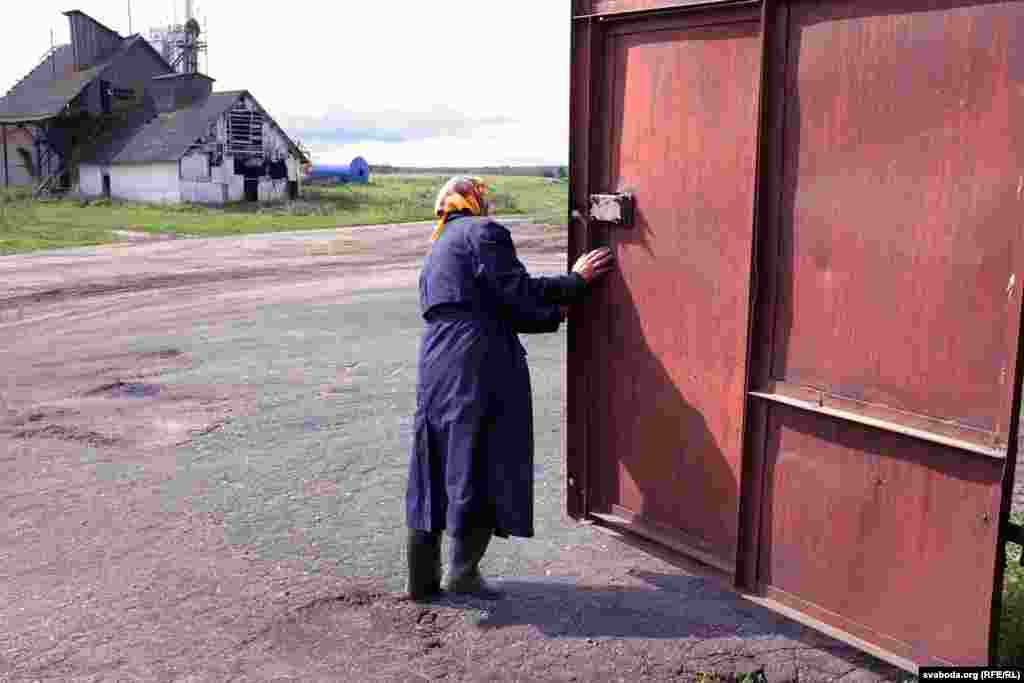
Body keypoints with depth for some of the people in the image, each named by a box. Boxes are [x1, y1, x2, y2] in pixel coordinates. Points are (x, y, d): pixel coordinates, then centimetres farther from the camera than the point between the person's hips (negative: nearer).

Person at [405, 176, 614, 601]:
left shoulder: (438, 248, 27)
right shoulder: (482, 231, -1)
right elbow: (516, 292, -9)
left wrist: (555, 314, 28)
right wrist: (575, 280, 2)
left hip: (436, 367, 9)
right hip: (480, 366, -9)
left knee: (434, 473, 11)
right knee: (487, 470, 1)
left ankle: (422, 579, 17)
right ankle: (463, 572, 4)